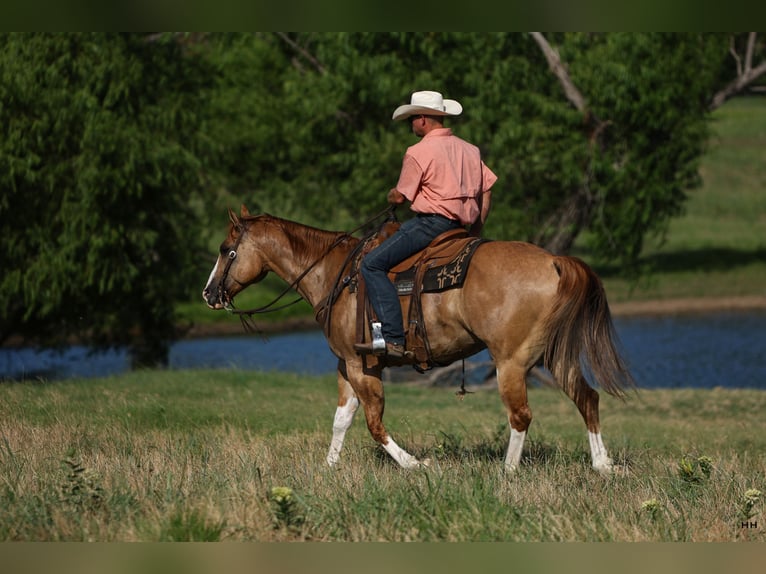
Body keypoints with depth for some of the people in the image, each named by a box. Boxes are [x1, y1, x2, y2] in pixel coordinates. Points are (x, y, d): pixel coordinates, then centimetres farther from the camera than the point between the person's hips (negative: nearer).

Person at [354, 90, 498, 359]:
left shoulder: (418, 152, -8)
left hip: (432, 221, -9)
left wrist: (391, 196, 20)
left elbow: (401, 196, -4)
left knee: (373, 264, -12)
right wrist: (476, 230, 23)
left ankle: (393, 339, -25)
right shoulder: (470, 150, 16)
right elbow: (486, 189, 18)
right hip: (462, 224, 9)